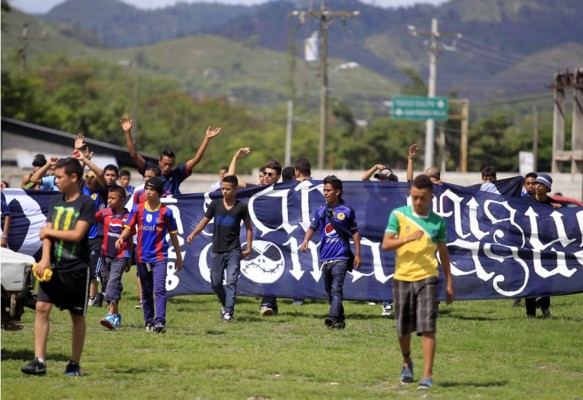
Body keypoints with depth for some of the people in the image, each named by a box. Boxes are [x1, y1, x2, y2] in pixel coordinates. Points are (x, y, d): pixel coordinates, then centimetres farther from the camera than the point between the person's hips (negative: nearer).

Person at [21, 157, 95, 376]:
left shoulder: (86, 204, -8)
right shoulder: (55, 201, 10)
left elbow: (77, 234, -16)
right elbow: (47, 234, 5)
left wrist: (50, 231, -6)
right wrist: (45, 259, -10)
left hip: (77, 268, -5)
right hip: (53, 266, 5)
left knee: (77, 315, 5)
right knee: (42, 307, -8)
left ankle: (75, 363, 15)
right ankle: (39, 360, -9)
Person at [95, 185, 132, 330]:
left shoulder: (127, 217, -4)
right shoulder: (105, 213, 4)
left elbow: (130, 239, 4)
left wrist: (129, 259, 9)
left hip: (120, 256, -5)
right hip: (106, 254, 5)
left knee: (114, 282, -17)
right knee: (107, 283, 11)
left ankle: (112, 316, -24)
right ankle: (116, 315, 24)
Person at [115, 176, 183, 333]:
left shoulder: (166, 212, -2)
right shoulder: (137, 209, 3)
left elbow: (173, 234, 6)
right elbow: (129, 228, 4)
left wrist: (179, 256, 10)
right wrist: (121, 238, -19)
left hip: (159, 256, -3)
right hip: (142, 256, 3)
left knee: (159, 289, -16)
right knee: (146, 292, 11)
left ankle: (160, 322, -24)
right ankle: (149, 322, 20)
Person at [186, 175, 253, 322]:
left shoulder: (241, 207, -2)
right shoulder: (215, 204, 3)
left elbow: (248, 227, 6)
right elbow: (205, 221, 6)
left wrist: (248, 247, 0)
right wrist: (193, 234, -9)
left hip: (233, 251, -3)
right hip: (217, 250, 3)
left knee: (231, 281, -12)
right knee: (216, 282, 7)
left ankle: (228, 312, -13)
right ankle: (225, 304, 30)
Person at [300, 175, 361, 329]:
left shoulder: (347, 211, 2)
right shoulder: (321, 211, 11)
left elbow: (355, 232, 8)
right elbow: (312, 227, 12)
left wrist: (357, 254, 6)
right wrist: (306, 240, -10)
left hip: (340, 257, -5)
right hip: (325, 257, 5)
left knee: (336, 288, -17)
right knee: (329, 289, 10)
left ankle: (333, 318, -28)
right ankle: (340, 320, 21)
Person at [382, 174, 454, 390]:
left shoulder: (437, 222, 4)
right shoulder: (398, 215, 1)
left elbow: (443, 253, 12)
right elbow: (386, 244, -7)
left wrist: (449, 283, 11)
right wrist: (407, 239, -25)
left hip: (427, 278, -1)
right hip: (402, 277, 1)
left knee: (427, 328, -11)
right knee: (403, 328, 11)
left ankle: (427, 375, -11)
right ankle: (407, 363, 38)